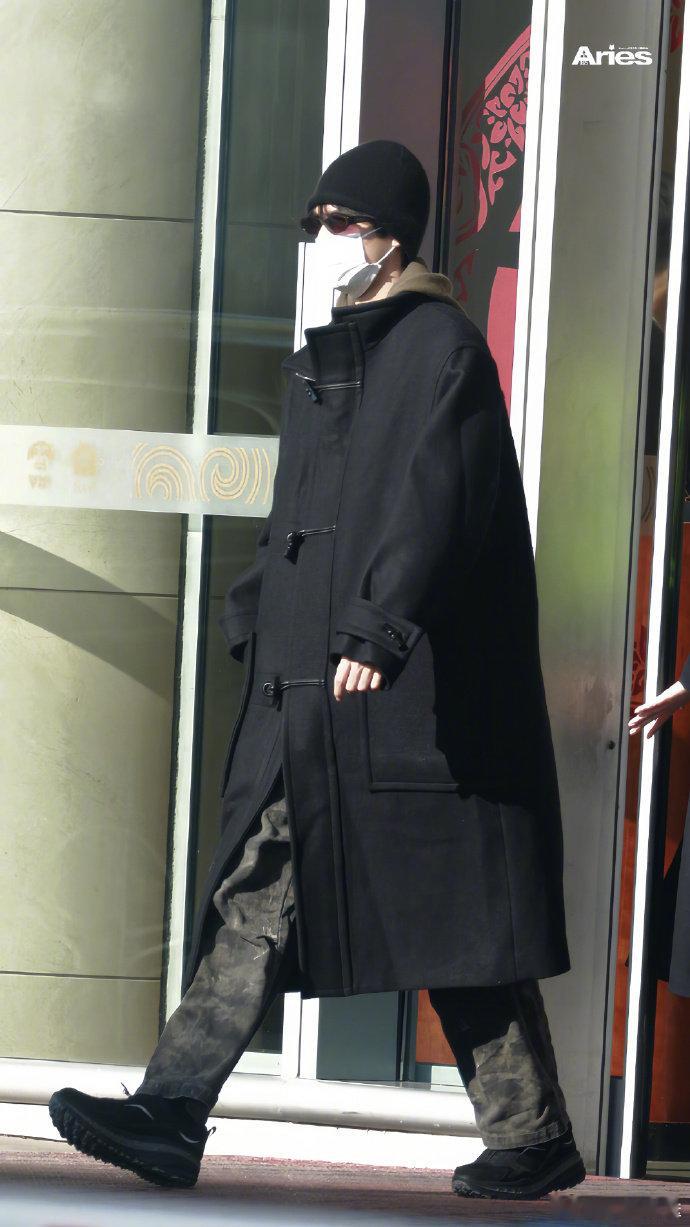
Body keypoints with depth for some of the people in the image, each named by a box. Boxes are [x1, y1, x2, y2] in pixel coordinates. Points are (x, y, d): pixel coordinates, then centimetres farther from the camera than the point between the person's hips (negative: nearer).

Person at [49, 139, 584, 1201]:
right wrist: (257, 623, 18)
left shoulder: (441, 345, -6)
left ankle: (535, 1137, 6)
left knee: (452, 910, -3)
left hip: (403, 687, -8)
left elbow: (434, 499, -16)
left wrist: (378, 630, -23)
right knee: (257, 890, 0)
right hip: (307, 682, 9)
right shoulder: (330, 356, 20)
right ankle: (172, 1114, -4)